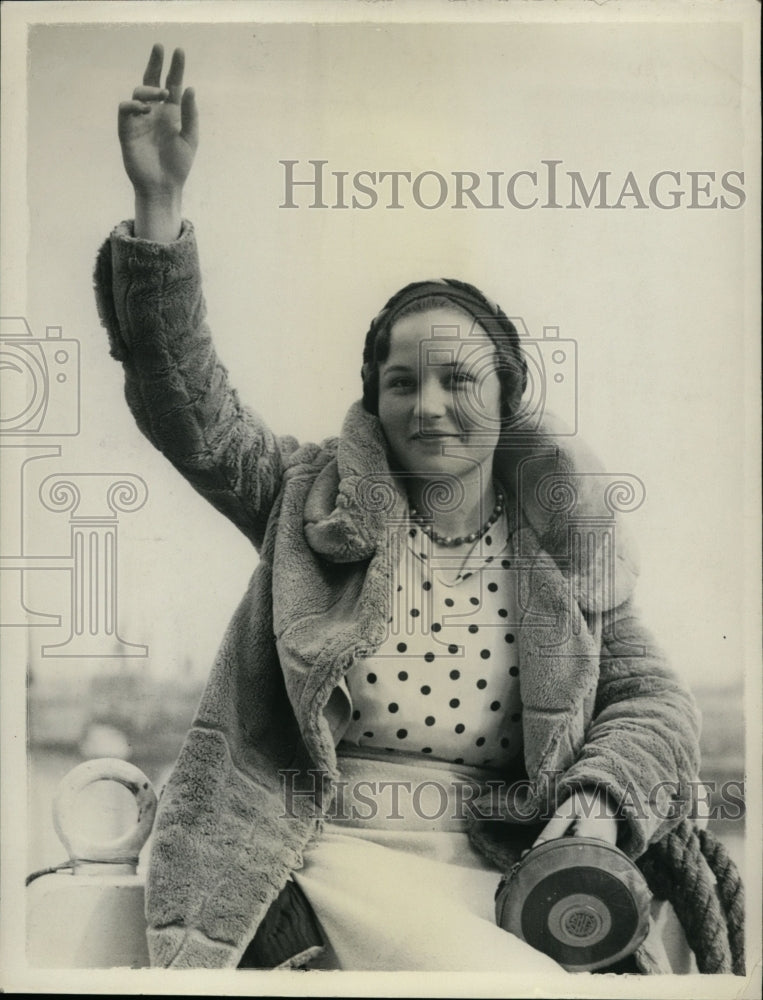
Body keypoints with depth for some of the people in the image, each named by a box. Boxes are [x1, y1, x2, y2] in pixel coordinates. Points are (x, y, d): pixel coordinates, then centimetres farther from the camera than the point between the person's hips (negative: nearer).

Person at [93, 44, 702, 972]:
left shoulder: (562, 546, 9)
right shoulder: (317, 503, 5)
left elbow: (652, 697, 13)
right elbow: (188, 403, -6)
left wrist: (604, 795, -8)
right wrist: (158, 202, -16)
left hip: (501, 868, 3)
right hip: (328, 852, -3)